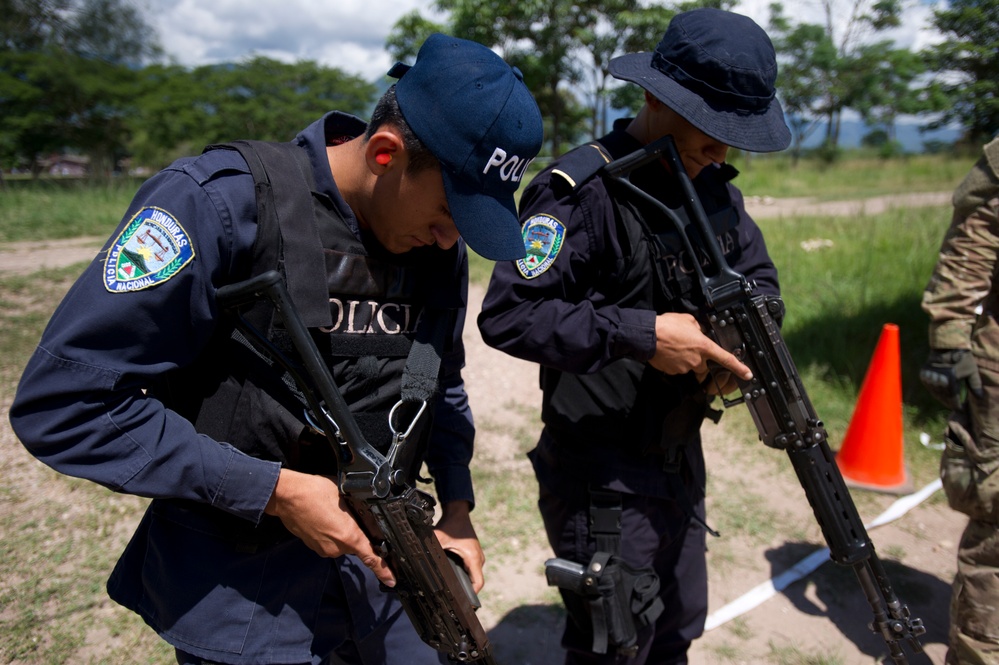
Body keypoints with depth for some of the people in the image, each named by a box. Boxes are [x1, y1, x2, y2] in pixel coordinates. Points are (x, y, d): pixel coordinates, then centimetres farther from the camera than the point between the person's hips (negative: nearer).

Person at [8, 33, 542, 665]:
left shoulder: (441, 246, -3)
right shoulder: (221, 203, -21)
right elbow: (61, 399, -22)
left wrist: (457, 506, -1)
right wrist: (274, 490, -23)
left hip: (380, 560, 6)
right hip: (241, 588, -5)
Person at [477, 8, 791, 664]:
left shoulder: (714, 187, 4)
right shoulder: (582, 190, -22)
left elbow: (760, 278, 14)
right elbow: (508, 316, -28)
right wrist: (641, 335, -30)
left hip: (681, 458, 8)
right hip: (602, 479, -8)